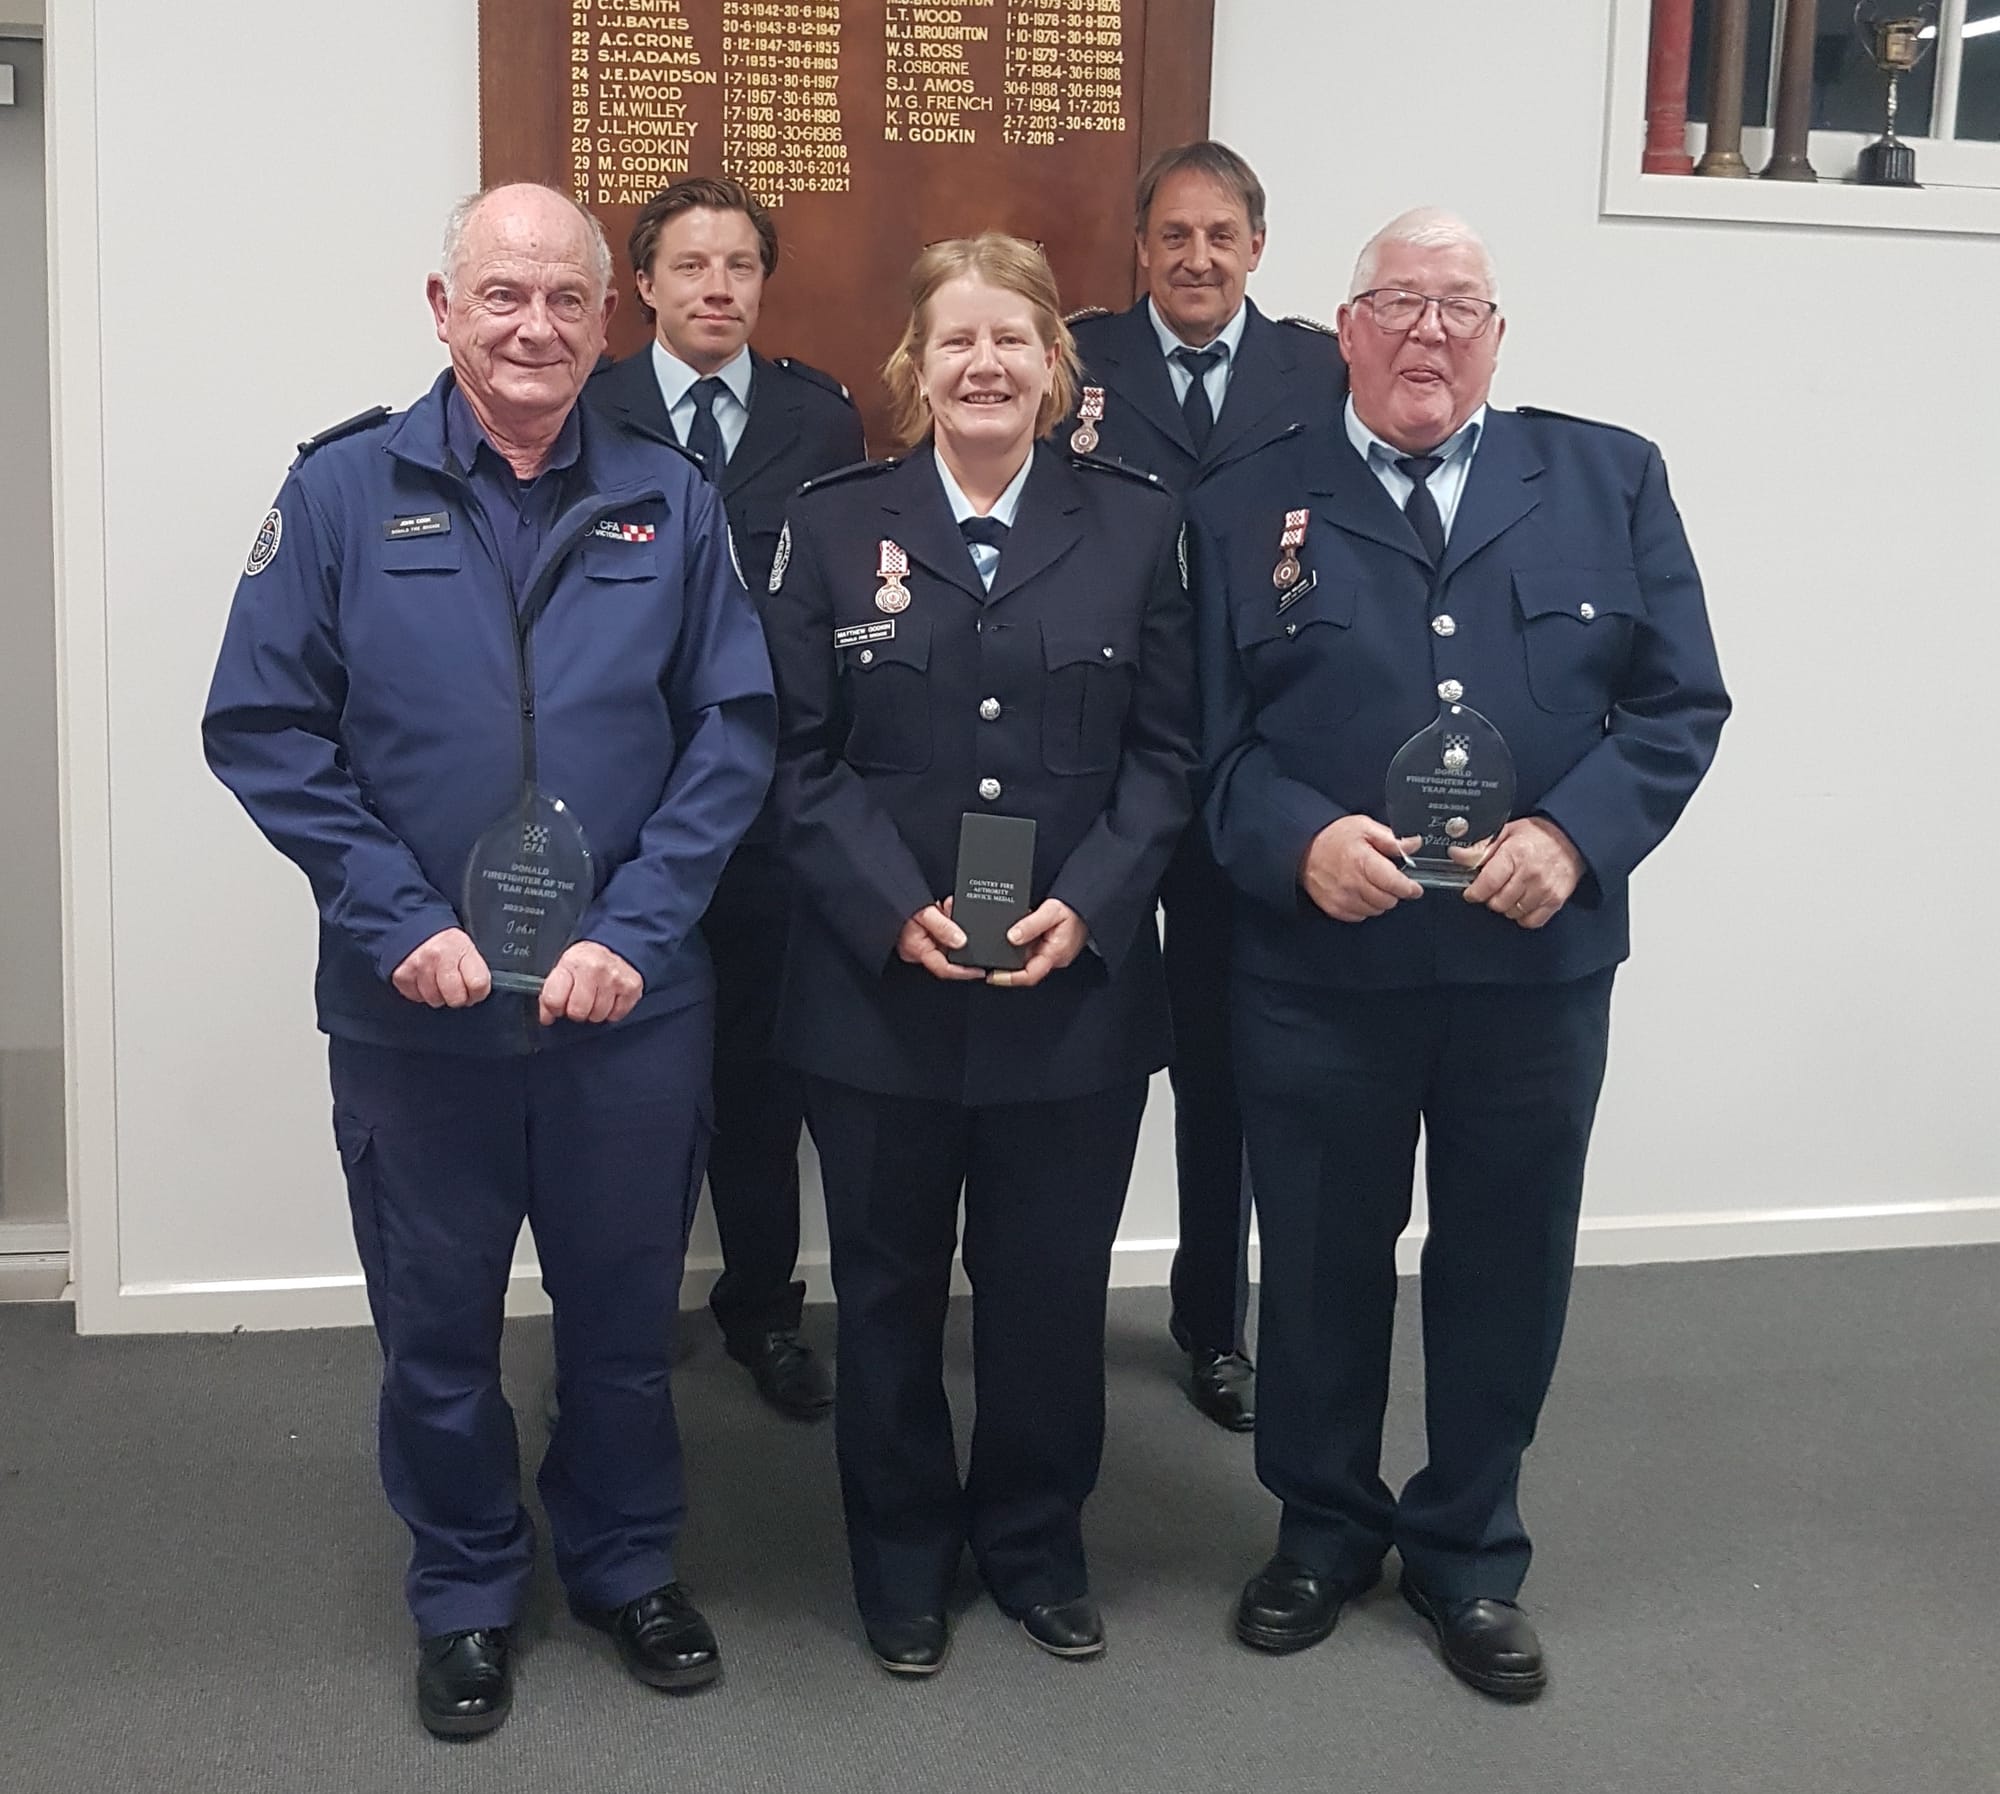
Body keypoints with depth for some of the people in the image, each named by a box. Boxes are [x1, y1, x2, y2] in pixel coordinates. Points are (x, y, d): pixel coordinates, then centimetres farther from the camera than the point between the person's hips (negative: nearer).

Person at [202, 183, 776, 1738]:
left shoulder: (670, 506, 1)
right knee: (437, 1324, 14)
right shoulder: (344, 492, -3)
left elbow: (733, 730, -2)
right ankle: (466, 1595, 35)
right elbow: (263, 728, -5)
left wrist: (632, 930, -12)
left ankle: (627, 1564, 38)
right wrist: (400, 922, -13)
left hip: (630, 1005, 1)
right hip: (415, 1006, -1)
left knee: (627, 1313, 15)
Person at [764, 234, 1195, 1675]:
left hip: (1079, 988, 1)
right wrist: (894, 908, -15)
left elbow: (1165, 751, 1)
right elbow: (800, 754, -2)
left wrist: (1085, 907, -13)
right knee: (890, 1291, 12)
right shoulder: (835, 525, 1)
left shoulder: (1136, 524, 3)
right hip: (878, 988, 0)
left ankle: (1037, 1541, 34)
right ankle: (904, 1556, 32)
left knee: (1054, 1286, 13)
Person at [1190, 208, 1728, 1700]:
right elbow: (1211, 742, 0)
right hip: (1319, 973, 0)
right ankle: (1325, 1528, 37)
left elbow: (1680, 704, 0)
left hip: (1537, 967, 1)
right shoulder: (1250, 510, 3)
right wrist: (1300, 840, -19)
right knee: (1322, 1267, 14)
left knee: (1505, 1271, 13)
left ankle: (1469, 1551, 35)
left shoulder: (1610, 482, 4)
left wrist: (1574, 834, -16)